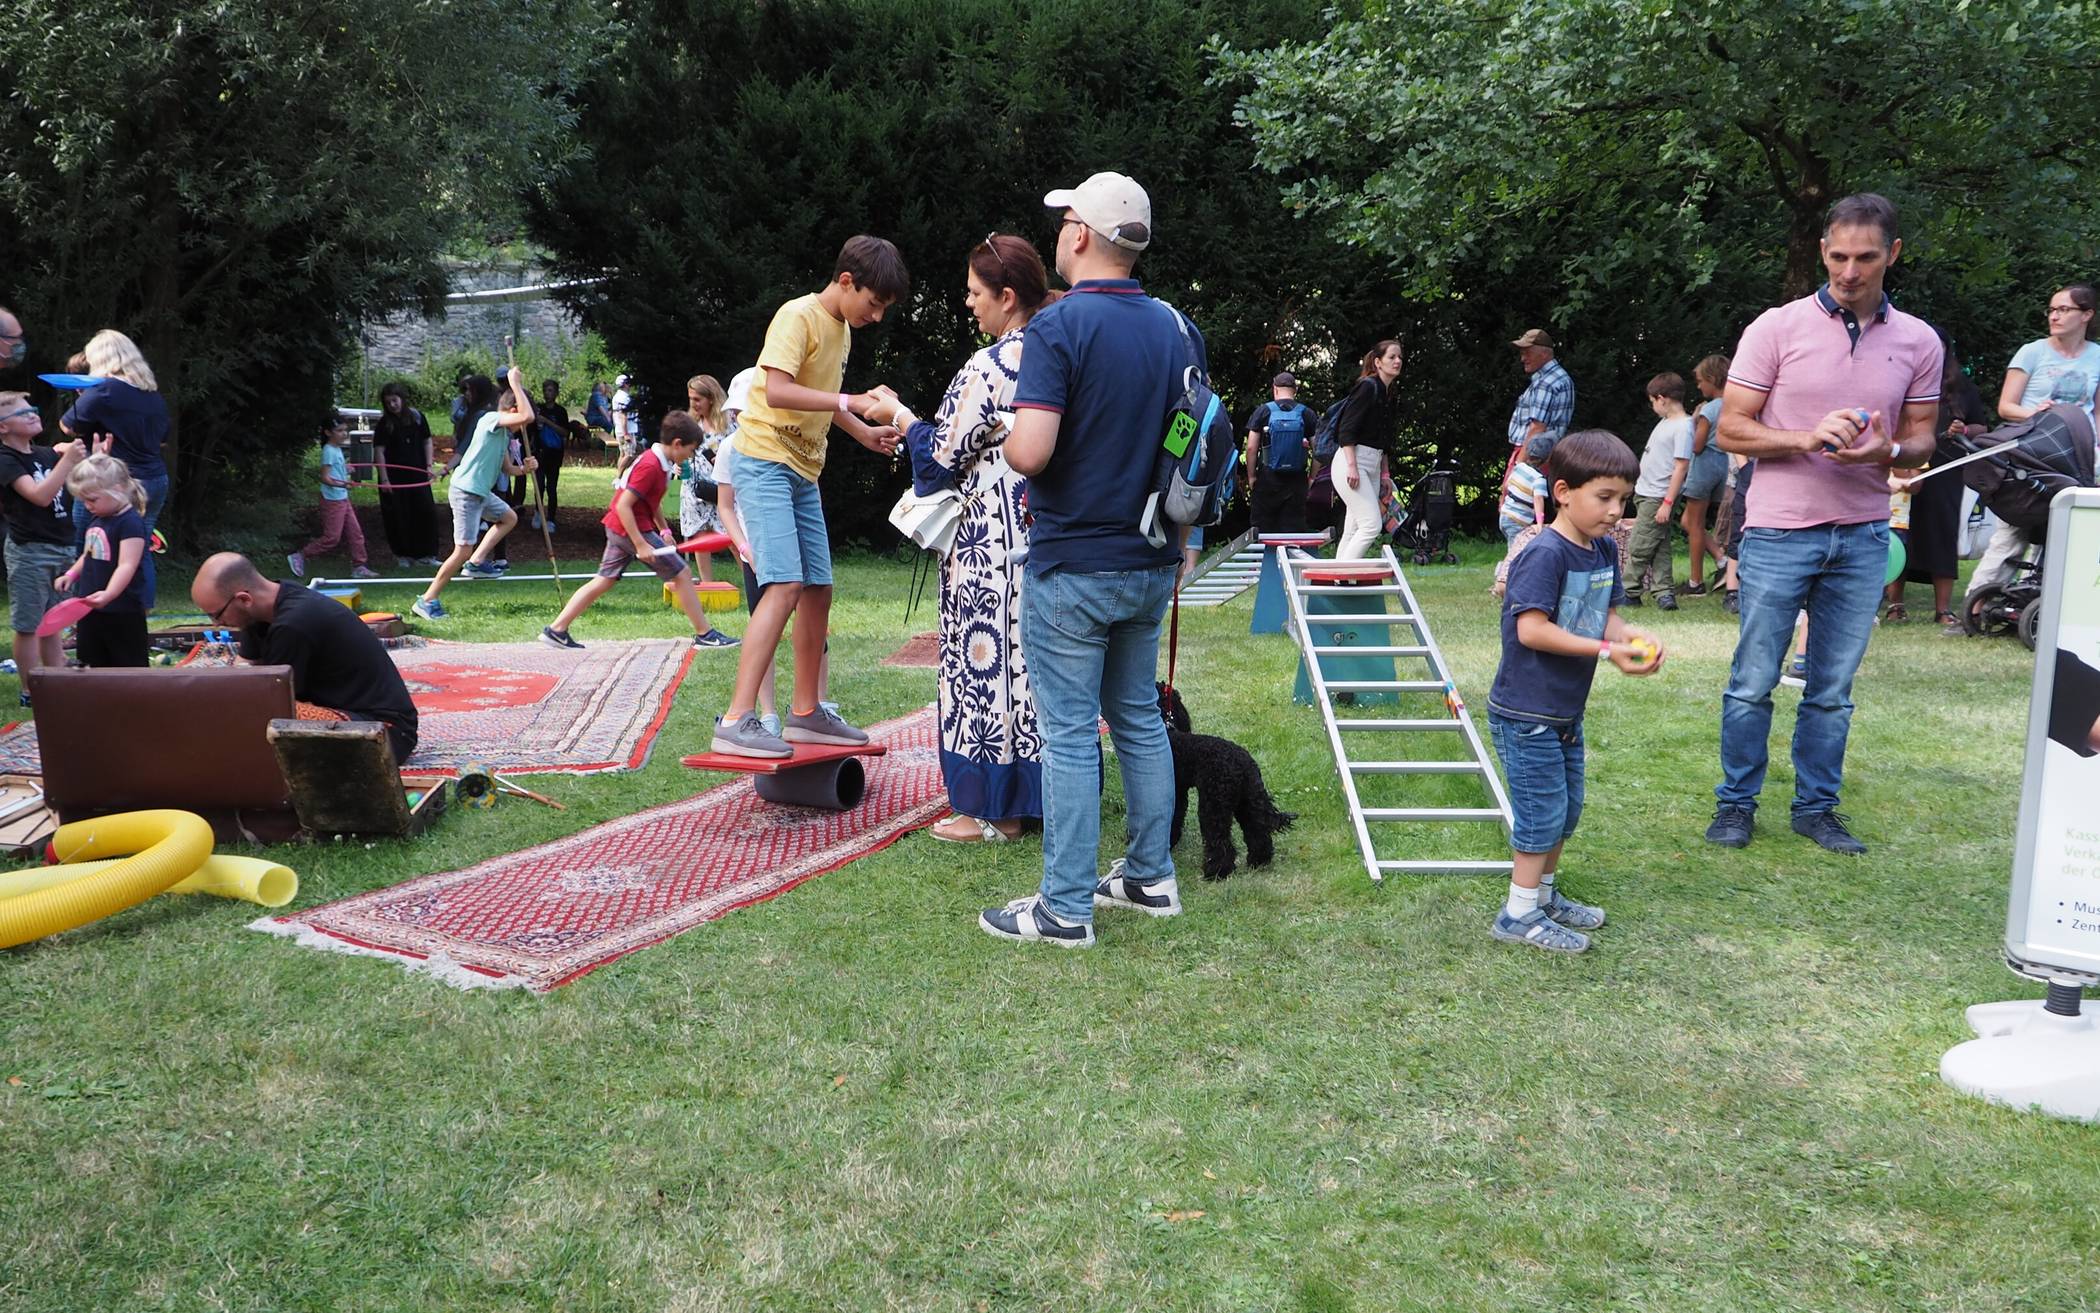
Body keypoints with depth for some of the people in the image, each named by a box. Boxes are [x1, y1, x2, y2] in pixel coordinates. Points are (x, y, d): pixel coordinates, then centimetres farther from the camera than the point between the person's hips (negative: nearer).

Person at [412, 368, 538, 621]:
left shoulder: (504, 433, 13)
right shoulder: (491, 419, -15)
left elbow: (507, 468, 22)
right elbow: (527, 416, -30)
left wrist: (524, 468, 2)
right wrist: (516, 384, -20)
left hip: (480, 491, 10)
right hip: (466, 491, -10)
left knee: (509, 518, 27)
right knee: (463, 550, -9)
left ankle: (476, 561, 18)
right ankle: (427, 601, -1)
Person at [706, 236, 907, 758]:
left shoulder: (842, 328, 15)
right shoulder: (798, 317, -13)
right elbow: (776, 390, -26)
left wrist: (866, 434, 15)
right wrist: (851, 402, -27)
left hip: (804, 473, 9)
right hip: (766, 463, -9)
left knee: (818, 590, 10)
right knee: (786, 586, -20)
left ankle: (805, 713, 21)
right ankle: (736, 721, -22)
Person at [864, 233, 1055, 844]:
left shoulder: (990, 367, -16)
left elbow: (946, 455, -11)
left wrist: (899, 417, 4)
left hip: (991, 541, -8)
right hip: (1045, 534, 8)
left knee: (988, 657, 0)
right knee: (1034, 657, 13)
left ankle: (994, 809, 6)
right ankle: (1045, 790, 21)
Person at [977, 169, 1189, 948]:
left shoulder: (1058, 326, -16)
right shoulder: (1178, 329, 6)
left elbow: (1029, 451, -25)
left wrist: (1008, 447, -3)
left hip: (1072, 565, -7)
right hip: (1152, 562, 7)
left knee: (1070, 734, -1)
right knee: (1140, 717, 18)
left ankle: (1065, 909, 5)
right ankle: (1151, 877, 25)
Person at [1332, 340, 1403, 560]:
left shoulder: (1389, 394, 18)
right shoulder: (1367, 387, -9)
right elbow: (1347, 429, -15)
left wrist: (1385, 473, 20)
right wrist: (1351, 466, -22)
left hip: (1373, 465, 9)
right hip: (1351, 461, -9)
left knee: (1353, 530, 5)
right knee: (1372, 524, -16)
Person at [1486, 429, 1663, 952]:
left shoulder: (1604, 550, 5)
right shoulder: (1544, 554, -21)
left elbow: (1605, 615, 11)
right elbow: (1532, 629, -27)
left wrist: (1632, 636, -12)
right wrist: (1607, 651, -28)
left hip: (1567, 711, 9)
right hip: (1527, 714, -9)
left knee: (1566, 807, 19)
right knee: (1543, 811, -2)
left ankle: (1544, 894, 36)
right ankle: (1520, 914, 11)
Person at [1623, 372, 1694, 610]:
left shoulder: (1683, 427, -16)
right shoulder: (1665, 421, 12)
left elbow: (1681, 466, -19)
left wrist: (1668, 502, -21)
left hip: (1658, 498, -9)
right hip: (1645, 493, 9)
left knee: (1639, 548, -4)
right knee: (1659, 547, 8)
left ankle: (1628, 593, 4)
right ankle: (1665, 594, 9)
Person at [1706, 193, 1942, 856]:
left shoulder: (1918, 341, 6)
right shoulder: (1778, 328, -3)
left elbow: (1922, 439, 12)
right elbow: (1730, 429, -3)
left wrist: (1889, 451, -12)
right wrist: (1808, 438, -19)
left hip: (1863, 536, 3)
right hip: (1779, 532, -3)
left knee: (1833, 689, 9)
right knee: (1753, 682, 2)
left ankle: (1816, 807, 21)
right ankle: (1736, 804, 16)